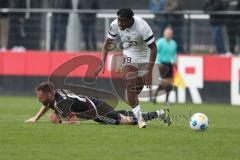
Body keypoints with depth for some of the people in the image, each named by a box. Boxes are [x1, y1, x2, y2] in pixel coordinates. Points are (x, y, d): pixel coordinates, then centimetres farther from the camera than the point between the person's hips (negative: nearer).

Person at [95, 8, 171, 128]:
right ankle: (139, 118, -15)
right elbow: (107, 43, -4)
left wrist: (149, 72, -28)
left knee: (138, 89, 4)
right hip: (129, 56, 2)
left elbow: (153, 48, -24)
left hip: (145, 57, -2)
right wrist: (103, 63, -16)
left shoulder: (142, 27, -31)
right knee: (130, 86, -16)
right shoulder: (115, 25, -19)